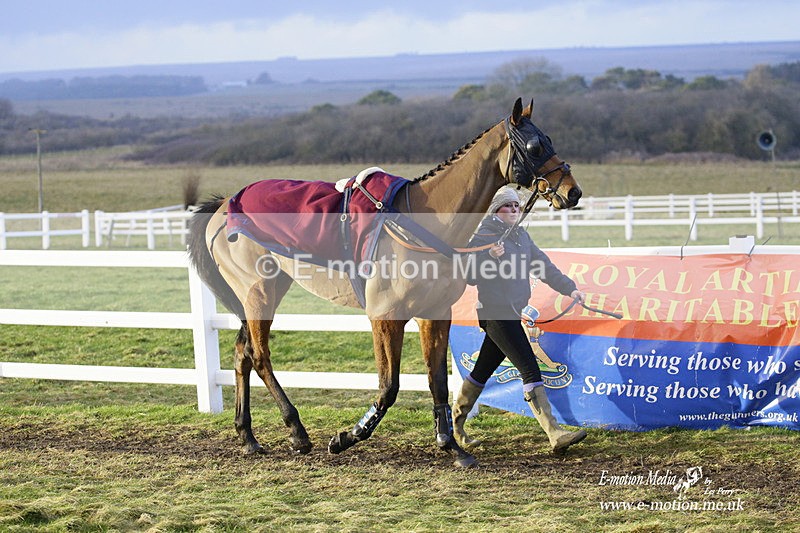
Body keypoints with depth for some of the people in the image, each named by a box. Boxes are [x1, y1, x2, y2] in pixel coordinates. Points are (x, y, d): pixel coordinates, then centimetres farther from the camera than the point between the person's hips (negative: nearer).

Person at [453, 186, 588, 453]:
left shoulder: (521, 236, 15)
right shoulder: (483, 236, -9)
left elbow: (545, 266, 16)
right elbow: (471, 277, -13)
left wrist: (570, 289, 8)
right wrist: (491, 258, -27)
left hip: (512, 314, 9)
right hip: (496, 313, -9)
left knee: (482, 371, 16)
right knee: (530, 369, -14)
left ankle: (456, 424, 28)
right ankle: (555, 433, -19)